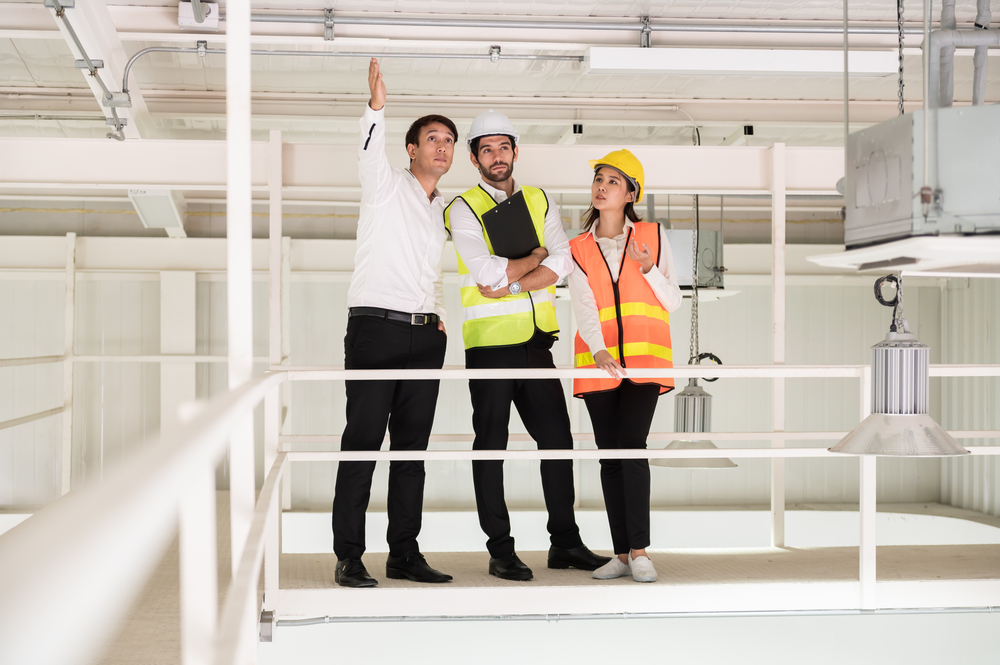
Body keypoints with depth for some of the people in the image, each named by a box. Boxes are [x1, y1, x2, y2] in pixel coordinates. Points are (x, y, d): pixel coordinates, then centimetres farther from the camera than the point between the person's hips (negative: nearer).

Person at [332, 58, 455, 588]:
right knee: (362, 443, -7)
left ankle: (404, 554, 11)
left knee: (412, 448, 6)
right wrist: (376, 109, -39)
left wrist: (442, 315, 12)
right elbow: (369, 154, -20)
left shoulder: (447, 210, 21)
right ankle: (348, 558, -4)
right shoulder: (387, 187, 3)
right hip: (376, 325, -6)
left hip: (426, 334, 6)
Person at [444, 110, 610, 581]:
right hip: (490, 341, -4)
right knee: (491, 445, 3)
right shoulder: (463, 209, -3)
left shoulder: (540, 201, 12)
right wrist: (536, 256, -4)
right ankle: (500, 550, 11)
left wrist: (512, 284, -13)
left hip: (537, 339, 4)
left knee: (557, 439, 7)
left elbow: (563, 263, -1)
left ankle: (565, 543, 18)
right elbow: (488, 272, -17)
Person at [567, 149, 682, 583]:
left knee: (632, 447, -16)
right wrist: (598, 350, -24)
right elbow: (583, 307, -6)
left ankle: (639, 551, -14)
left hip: (643, 359, -2)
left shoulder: (653, 237, 7)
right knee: (610, 456, 2)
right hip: (598, 363, 2)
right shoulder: (578, 250, 9)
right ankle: (622, 554, 8)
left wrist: (649, 267, -12)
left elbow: (673, 302, 6)